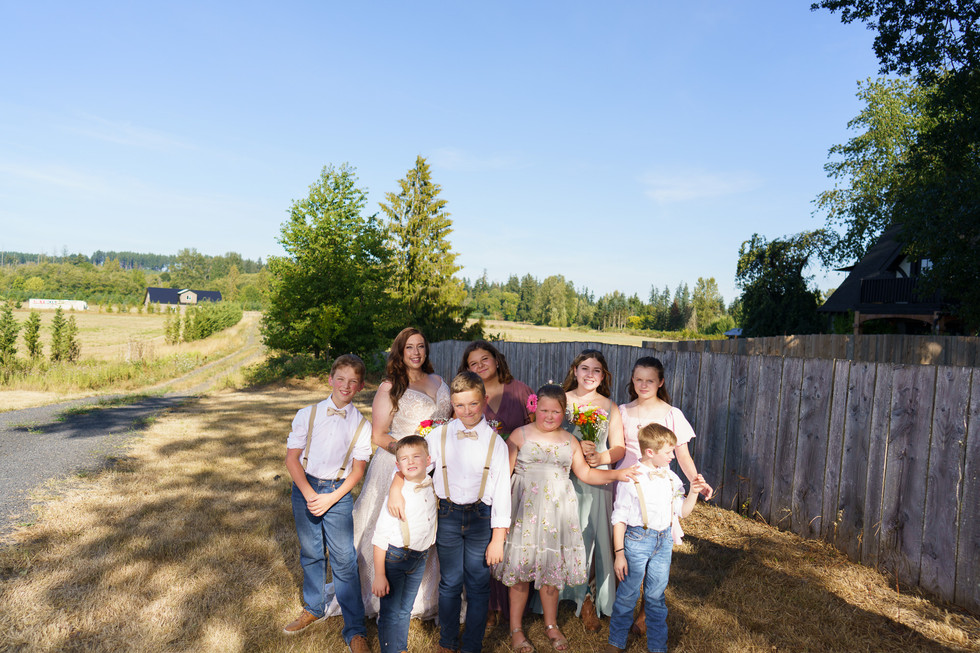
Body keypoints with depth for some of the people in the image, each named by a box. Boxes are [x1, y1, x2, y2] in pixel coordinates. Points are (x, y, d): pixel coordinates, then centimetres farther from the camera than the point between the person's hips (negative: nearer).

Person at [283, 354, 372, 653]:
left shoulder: (361, 425, -5)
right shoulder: (307, 414, -3)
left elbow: (357, 470, -4)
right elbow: (292, 458, -3)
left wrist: (330, 499, -14)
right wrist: (309, 494, -13)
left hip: (339, 492, -2)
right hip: (305, 488, 2)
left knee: (344, 560, -2)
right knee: (310, 553, 16)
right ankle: (313, 609, 40)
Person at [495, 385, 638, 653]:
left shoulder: (570, 440, 8)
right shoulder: (520, 435, -3)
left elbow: (586, 473, 12)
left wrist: (616, 474, 0)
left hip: (556, 510, 3)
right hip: (525, 508, -3)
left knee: (552, 566, 12)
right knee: (520, 569, 3)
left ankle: (551, 625, 33)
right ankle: (515, 629, 22)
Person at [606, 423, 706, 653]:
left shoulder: (670, 477, 2)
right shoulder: (631, 479, -15)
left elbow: (682, 511, 11)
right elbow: (619, 519, -10)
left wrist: (693, 492, -6)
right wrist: (619, 553, -10)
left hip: (664, 541, 5)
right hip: (637, 539, -4)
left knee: (656, 596, 16)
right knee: (628, 594, 7)